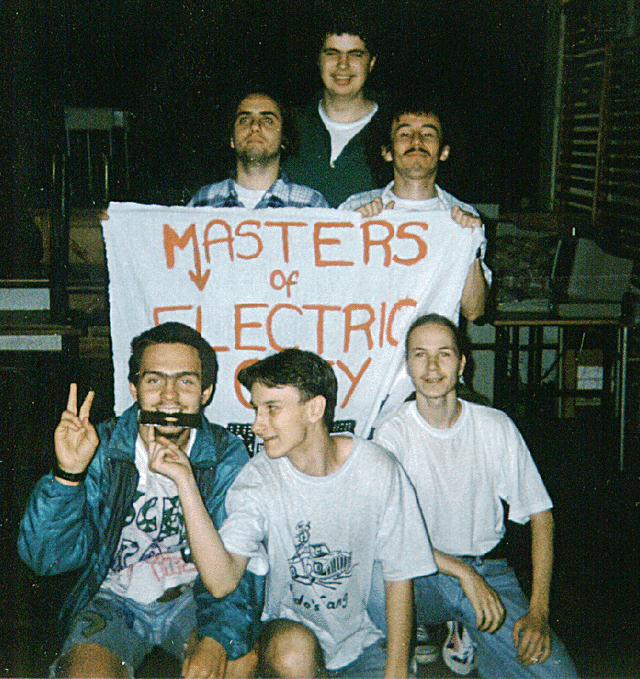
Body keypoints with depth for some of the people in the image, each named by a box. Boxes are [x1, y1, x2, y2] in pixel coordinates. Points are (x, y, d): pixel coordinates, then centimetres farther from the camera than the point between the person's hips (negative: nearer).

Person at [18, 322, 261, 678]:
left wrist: (218, 639, -35)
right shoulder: (100, 449, -10)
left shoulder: (228, 456, -9)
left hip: (194, 595, 0)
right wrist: (68, 475, -31)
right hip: (116, 599, 0)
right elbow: (46, 556, -15)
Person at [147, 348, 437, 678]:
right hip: (290, 623, -1)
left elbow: (399, 576, -4)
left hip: (362, 633, 1)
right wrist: (185, 481, -31)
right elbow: (221, 582, -26)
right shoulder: (257, 478, -14)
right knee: (294, 649, -32)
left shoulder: (377, 468, -13)